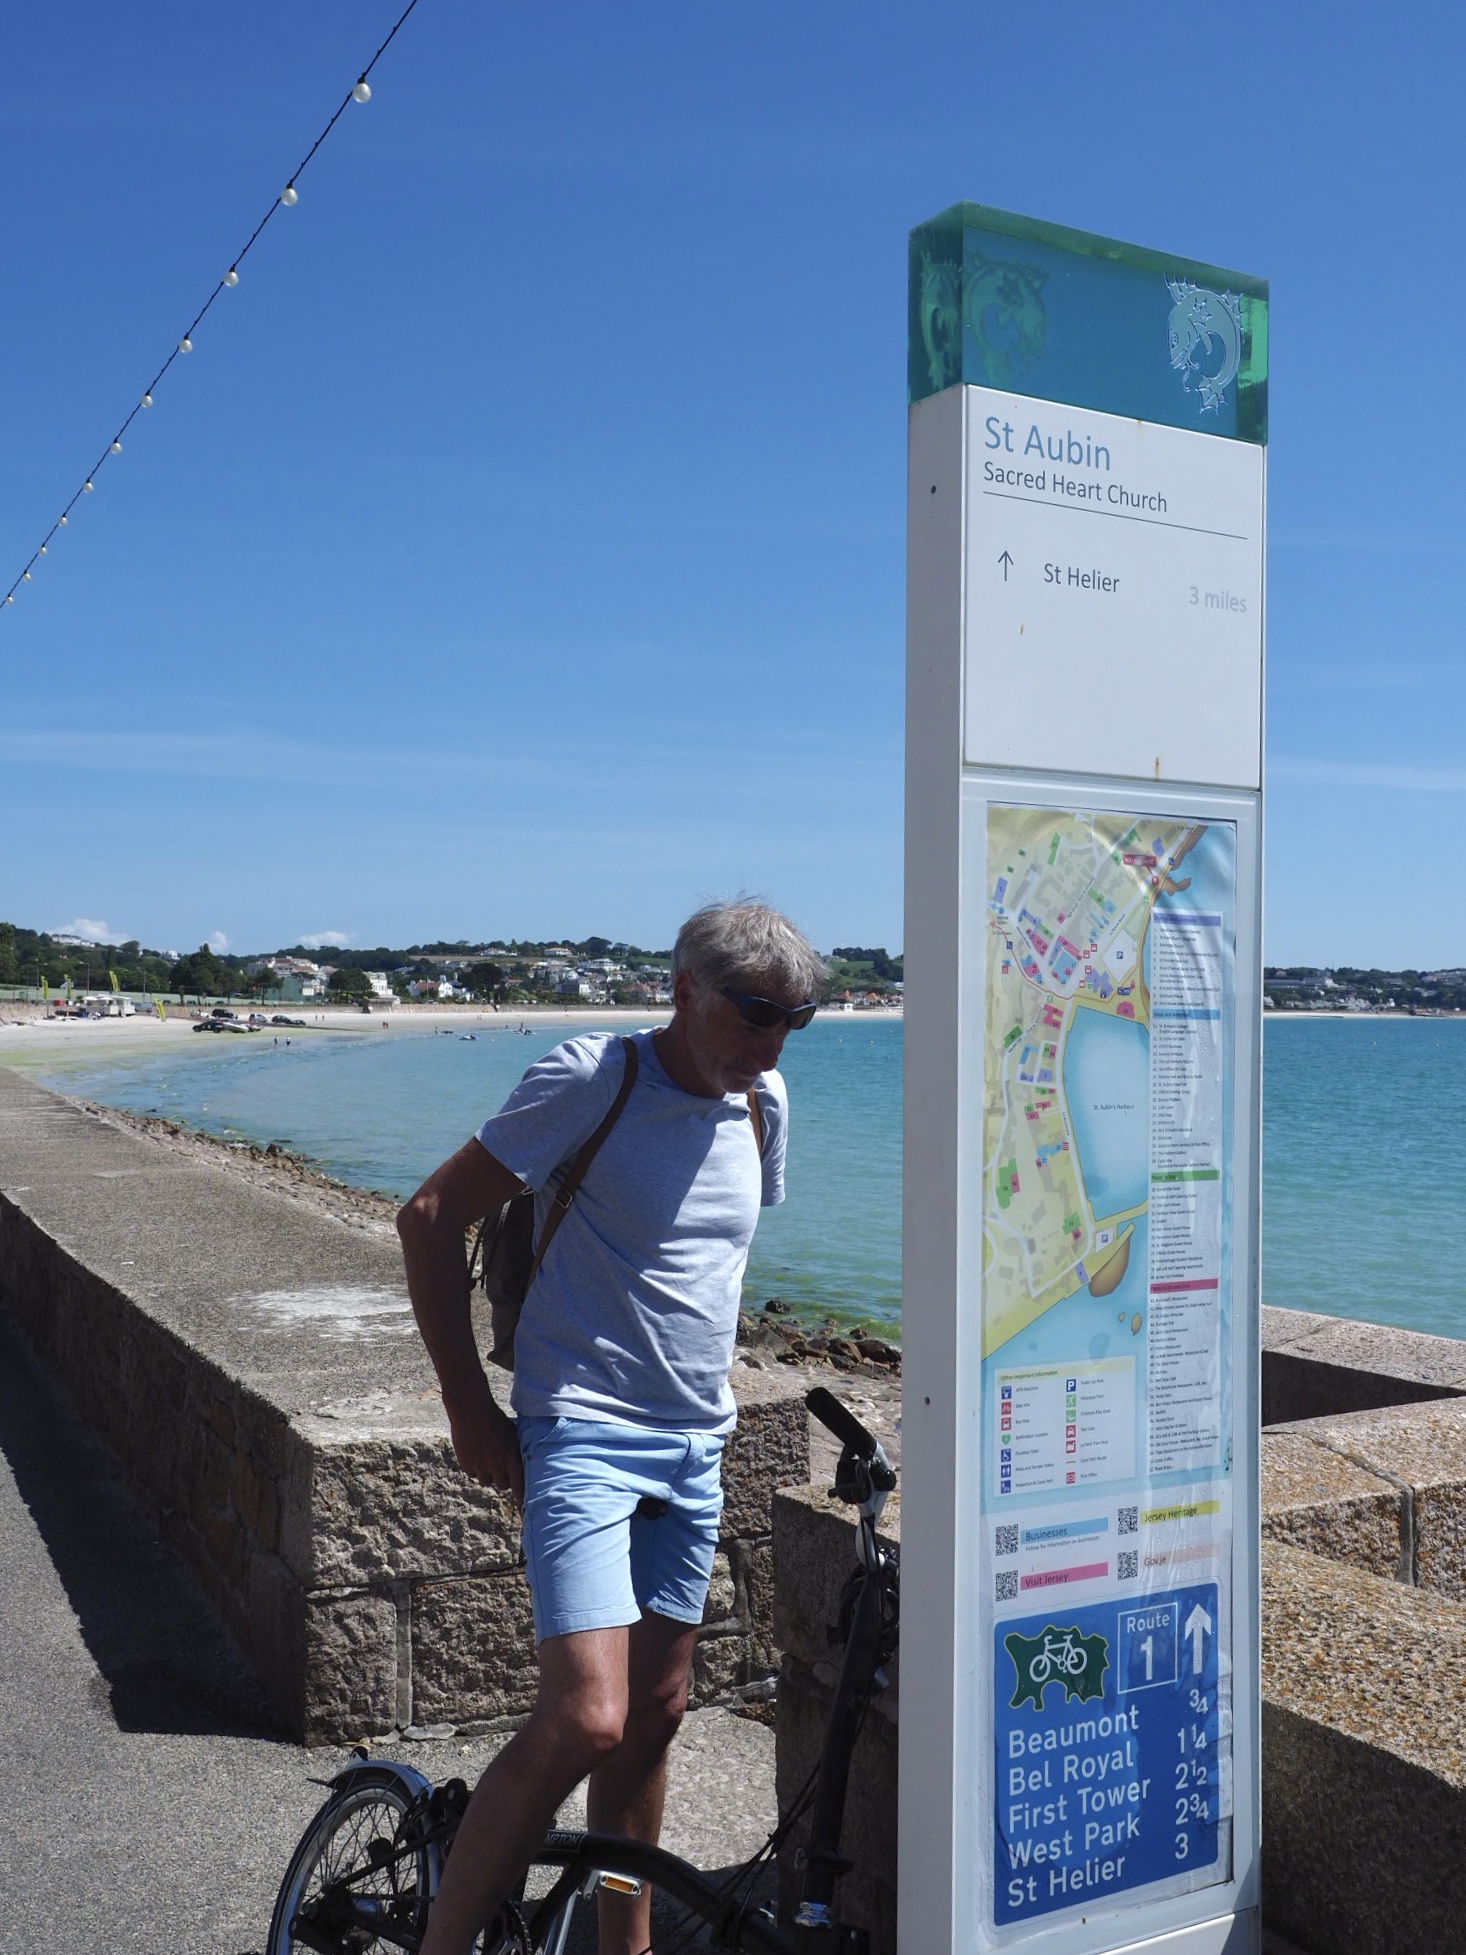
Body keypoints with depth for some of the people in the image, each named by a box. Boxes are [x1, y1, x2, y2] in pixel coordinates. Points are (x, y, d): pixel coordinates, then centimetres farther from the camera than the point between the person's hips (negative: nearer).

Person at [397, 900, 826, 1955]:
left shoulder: (763, 1101, 5)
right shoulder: (592, 1077, -15)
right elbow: (431, 1218, -12)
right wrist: (470, 1407, -11)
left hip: (694, 1451, 7)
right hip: (583, 1435, -6)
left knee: (657, 1714, 13)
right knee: (585, 1719, -17)